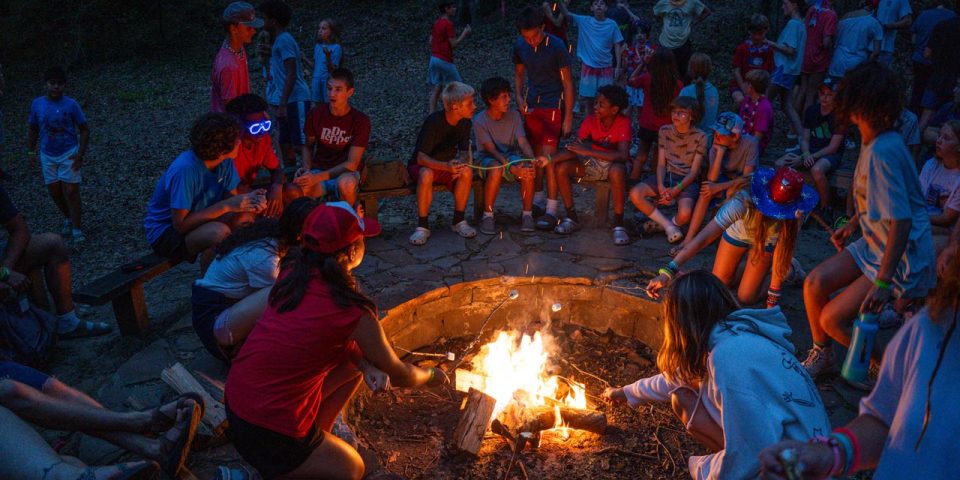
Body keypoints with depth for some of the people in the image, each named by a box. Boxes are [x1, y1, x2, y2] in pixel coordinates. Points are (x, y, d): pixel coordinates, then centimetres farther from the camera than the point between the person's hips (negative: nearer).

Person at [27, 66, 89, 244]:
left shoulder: (71, 105, -12)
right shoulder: (37, 104, -3)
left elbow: (84, 130, -7)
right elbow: (33, 130, 9)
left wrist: (81, 154, -14)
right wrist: (31, 151, 4)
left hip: (69, 154, -3)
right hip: (47, 156, 4)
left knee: (71, 191, -7)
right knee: (54, 191, 10)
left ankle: (76, 229, 1)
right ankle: (68, 218, 34)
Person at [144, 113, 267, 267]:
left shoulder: (225, 160, -10)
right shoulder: (185, 168, -30)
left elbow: (231, 196, 0)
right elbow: (181, 224, -28)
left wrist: (248, 199, -23)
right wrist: (225, 206, -31)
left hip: (199, 219, 7)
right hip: (166, 232, -7)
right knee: (220, 232, -32)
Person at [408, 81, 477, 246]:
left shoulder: (465, 123, -7)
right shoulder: (433, 121, -25)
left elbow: (464, 152, -2)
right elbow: (421, 157, -28)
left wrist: (461, 163, -28)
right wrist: (446, 166, -45)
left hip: (447, 165, 4)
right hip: (420, 166, -4)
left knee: (467, 172, -27)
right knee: (426, 174, -39)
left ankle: (459, 221, -13)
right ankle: (422, 227, -26)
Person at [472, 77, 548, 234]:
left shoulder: (513, 115, -4)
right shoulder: (480, 121, -15)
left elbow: (522, 141, -13)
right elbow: (491, 150, -23)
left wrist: (533, 159, -34)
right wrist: (511, 168, -36)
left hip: (511, 155, 3)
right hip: (488, 159, -3)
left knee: (527, 169, -31)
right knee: (496, 169, -39)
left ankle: (527, 214, -11)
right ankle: (487, 216, -22)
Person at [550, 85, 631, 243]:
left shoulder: (623, 122, -19)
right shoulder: (591, 119, -9)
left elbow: (623, 155, -33)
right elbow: (575, 148, -13)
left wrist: (588, 151, -37)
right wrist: (550, 160, -31)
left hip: (612, 164, -4)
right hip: (592, 164, 4)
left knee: (617, 171, -39)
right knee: (561, 167, -19)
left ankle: (618, 224, -26)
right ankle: (572, 218, -5)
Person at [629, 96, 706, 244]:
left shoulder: (700, 137, -6)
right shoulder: (664, 131, 4)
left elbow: (694, 171, -8)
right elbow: (661, 164, 2)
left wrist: (675, 190, -20)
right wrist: (660, 187, -16)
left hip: (686, 180, -4)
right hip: (666, 176, 4)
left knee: (684, 215, -31)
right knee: (635, 194, -23)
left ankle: (660, 224, 5)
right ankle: (669, 226, -11)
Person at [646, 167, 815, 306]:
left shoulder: (796, 211, -37)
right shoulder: (744, 200, -44)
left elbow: (783, 248, -24)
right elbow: (704, 237, -49)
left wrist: (773, 298, -24)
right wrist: (668, 272, -57)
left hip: (766, 241, 0)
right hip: (738, 232, 0)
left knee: (745, 297, -2)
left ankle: (789, 268, 21)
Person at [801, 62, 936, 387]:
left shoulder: (882, 151, -28)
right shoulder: (873, 140, 2)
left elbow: (902, 220, -31)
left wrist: (883, 281, -30)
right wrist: (853, 223, 21)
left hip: (903, 258, -9)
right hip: (875, 242, 9)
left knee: (831, 319, -8)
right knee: (815, 284, 1)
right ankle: (821, 355, 22)